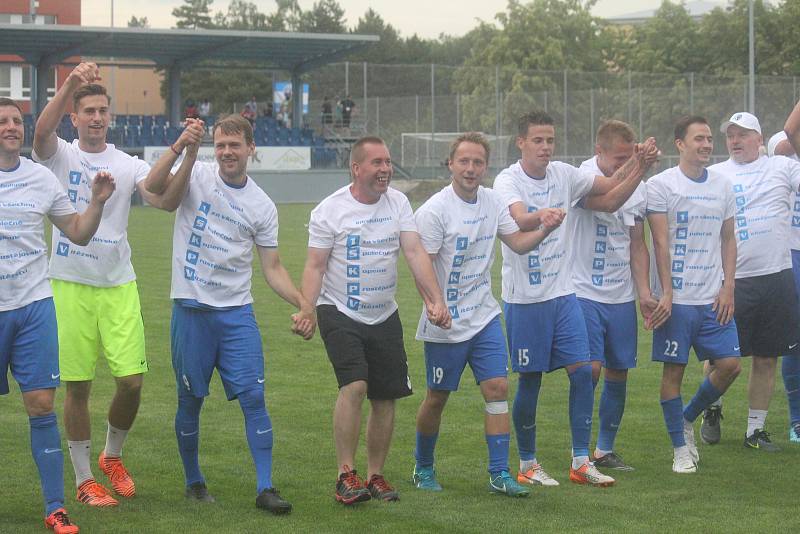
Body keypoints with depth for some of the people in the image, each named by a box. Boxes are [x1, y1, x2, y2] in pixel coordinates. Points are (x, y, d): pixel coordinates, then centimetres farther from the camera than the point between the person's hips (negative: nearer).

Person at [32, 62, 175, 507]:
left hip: (119, 286, 2)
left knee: (132, 381, -3)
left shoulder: (129, 164, 7)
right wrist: (70, 83, -33)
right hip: (70, 285, -2)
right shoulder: (60, 156, 3)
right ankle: (84, 479, 16)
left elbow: (162, 198, -10)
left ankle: (113, 457, 24)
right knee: (78, 387, 2)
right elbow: (42, 132, -20)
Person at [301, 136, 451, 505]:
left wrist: (436, 300, -14)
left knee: (386, 398, 4)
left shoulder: (398, 203, 3)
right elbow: (315, 266, -8)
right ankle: (346, 475, -14)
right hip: (339, 312, -5)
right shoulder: (329, 211, -8)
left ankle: (375, 475, 18)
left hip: (384, 316, 5)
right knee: (354, 386, -21)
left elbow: (415, 253, -3)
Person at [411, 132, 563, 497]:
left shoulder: (492, 202, 5)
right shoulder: (434, 211, -15)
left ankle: (499, 475, 1)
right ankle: (423, 469, 25)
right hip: (445, 326, -5)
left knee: (498, 388, -3)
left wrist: (547, 229, -7)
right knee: (437, 398, 6)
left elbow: (518, 242, 13)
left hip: (485, 316, 5)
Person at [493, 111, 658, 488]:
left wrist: (639, 166, -6)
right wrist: (542, 216, -54)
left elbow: (611, 192, 12)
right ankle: (527, 465, 15)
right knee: (530, 379, 2)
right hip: (524, 297, -5)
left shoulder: (563, 175, 4)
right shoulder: (508, 181, -12)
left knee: (582, 371, -1)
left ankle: (581, 462, 6)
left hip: (563, 293, 5)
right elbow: (519, 219, -32)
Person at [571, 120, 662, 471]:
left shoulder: (638, 188, 8)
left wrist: (644, 292, 7)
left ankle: (605, 450, 21)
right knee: (590, 368, -14)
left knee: (618, 372, 8)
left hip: (622, 297, 6)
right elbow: (604, 200, -34)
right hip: (584, 293, -6)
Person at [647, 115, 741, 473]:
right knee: (674, 369, -1)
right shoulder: (661, 185, -4)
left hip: (714, 298, 5)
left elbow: (728, 241, 14)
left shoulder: (722, 186, 11)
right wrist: (666, 292, -12)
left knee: (729, 364, -2)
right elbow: (660, 242, -7)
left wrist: (728, 288, 3)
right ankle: (680, 449, 10)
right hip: (678, 297, -5)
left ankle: (687, 419, 22)